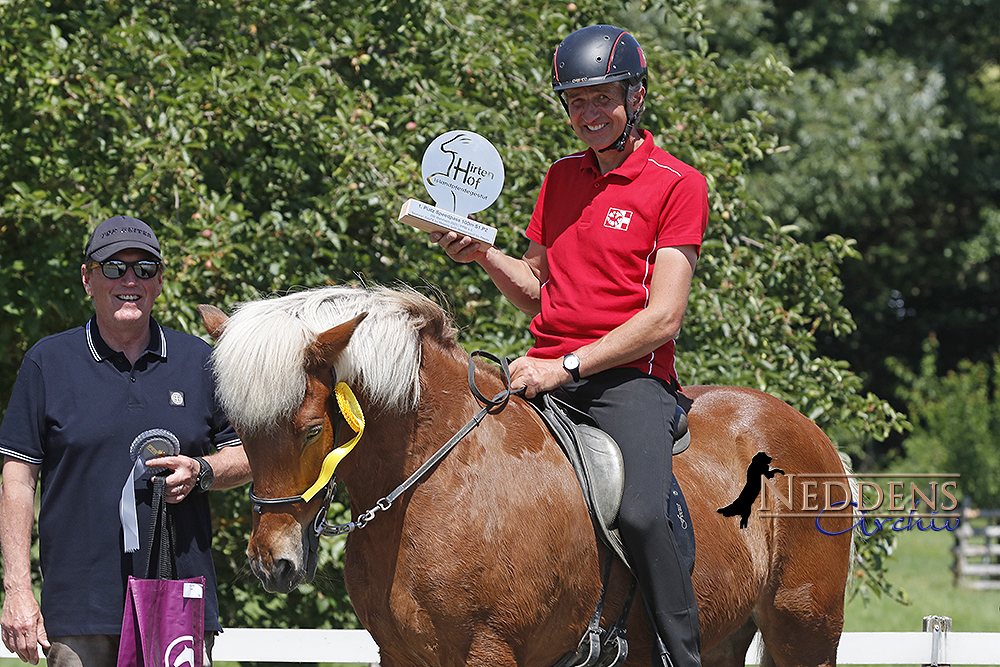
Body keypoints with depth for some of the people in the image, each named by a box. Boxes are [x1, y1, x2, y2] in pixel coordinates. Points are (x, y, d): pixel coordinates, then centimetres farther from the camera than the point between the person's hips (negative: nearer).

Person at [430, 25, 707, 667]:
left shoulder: (678, 184, -3)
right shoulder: (561, 179, 17)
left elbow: (662, 318, -10)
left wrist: (567, 367, -17)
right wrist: (484, 254, 5)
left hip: (630, 378, -7)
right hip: (548, 373, 7)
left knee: (641, 514, -31)